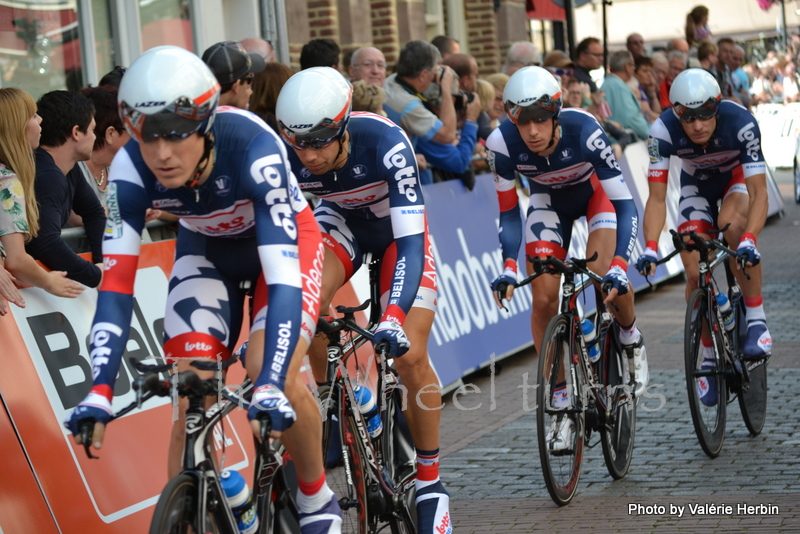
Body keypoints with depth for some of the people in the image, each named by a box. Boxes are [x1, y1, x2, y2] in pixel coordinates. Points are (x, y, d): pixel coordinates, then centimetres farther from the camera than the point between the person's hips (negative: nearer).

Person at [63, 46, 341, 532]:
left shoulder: (254, 150, -38)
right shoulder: (130, 168, -29)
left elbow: (282, 276, -43)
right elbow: (116, 283, -30)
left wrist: (271, 385, -53)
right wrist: (100, 390, -41)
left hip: (281, 239, -3)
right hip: (205, 249, 3)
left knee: (275, 377, -23)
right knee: (191, 398, -11)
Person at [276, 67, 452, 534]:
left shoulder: (386, 144, -39)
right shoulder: (287, 156, -30)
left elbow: (410, 241, -43)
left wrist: (394, 317, -56)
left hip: (397, 228, -2)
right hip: (341, 221, 3)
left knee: (410, 355, -14)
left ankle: (431, 485, 3)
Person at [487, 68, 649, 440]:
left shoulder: (584, 132, -38)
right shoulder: (502, 144, -31)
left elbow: (625, 204, -35)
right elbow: (508, 213, -19)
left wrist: (619, 266, -46)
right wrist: (508, 266, -34)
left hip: (597, 192, -2)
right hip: (550, 200, 3)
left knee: (603, 274, -27)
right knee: (543, 298, -10)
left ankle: (631, 340, 6)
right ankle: (562, 403, 2)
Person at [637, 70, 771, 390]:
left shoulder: (741, 123, -36)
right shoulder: (664, 130, -32)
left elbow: (759, 192, -38)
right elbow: (657, 198, -28)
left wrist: (749, 241, -53)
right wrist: (650, 247, -42)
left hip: (739, 176, -2)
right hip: (697, 184, 2)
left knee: (732, 224, -35)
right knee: (696, 274, -10)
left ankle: (757, 319, -23)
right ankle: (710, 357, 9)